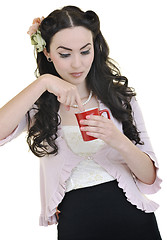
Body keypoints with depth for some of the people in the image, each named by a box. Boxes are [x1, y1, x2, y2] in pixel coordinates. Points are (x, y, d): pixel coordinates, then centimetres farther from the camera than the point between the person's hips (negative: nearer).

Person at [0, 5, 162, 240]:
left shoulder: (119, 96, 2)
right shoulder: (38, 105, 0)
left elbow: (149, 177, -2)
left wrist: (120, 142, -21)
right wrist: (43, 82, -25)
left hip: (133, 219, 1)